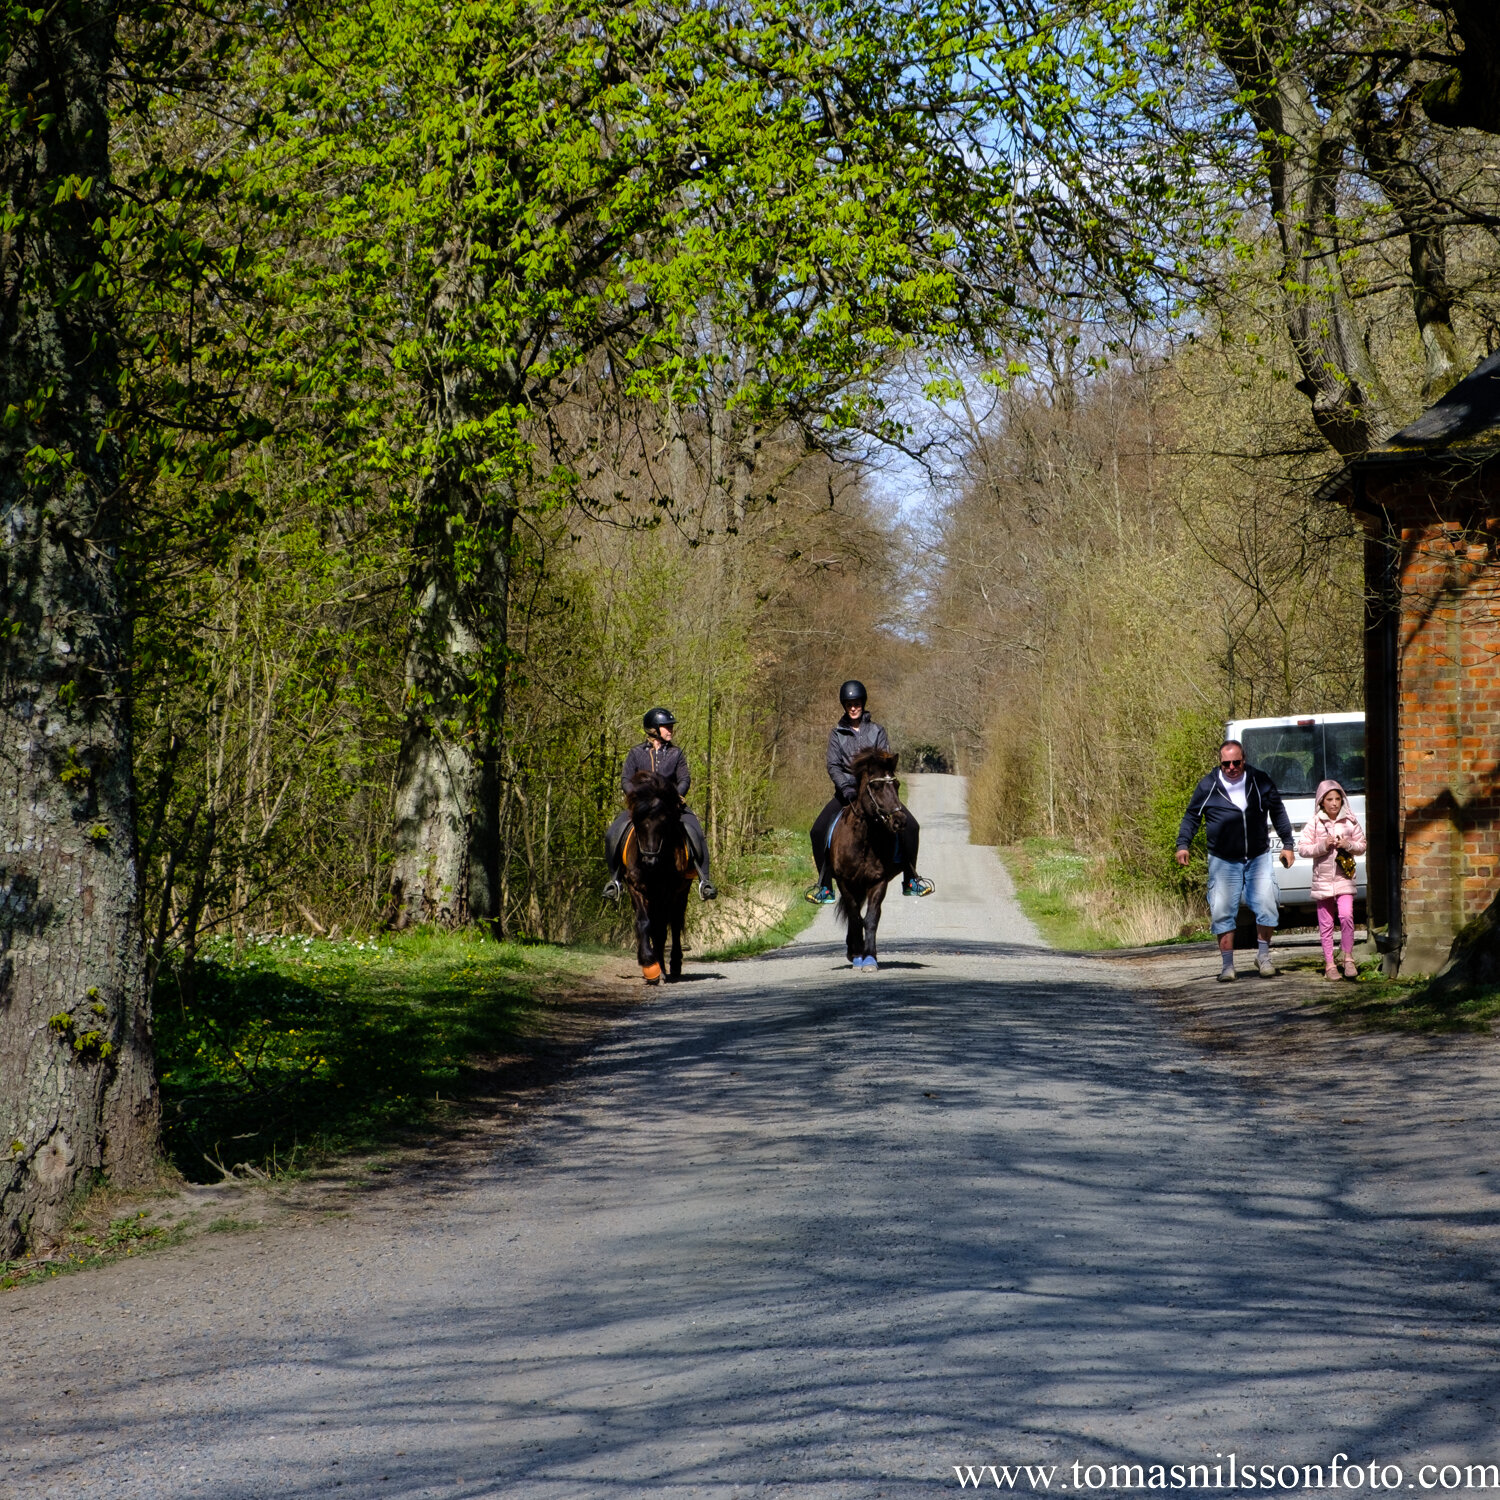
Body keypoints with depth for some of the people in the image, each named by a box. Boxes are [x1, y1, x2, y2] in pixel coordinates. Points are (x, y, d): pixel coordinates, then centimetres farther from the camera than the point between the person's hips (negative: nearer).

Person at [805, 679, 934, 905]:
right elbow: (833, 766, -4)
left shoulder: (876, 731, 5)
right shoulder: (837, 733, 5)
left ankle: (910, 882, -2)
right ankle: (825, 888, -10)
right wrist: (846, 788, -21)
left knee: (910, 826, -17)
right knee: (818, 831, -19)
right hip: (846, 791, 0)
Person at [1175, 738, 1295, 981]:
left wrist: (1287, 844, 13)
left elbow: (1278, 812, 15)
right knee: (1223, 912, -3)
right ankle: (1227, 964, 7)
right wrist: (1183, 845, -2)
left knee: (1266, 906, -8)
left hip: (1258, 858, 1)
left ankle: (1263, 955, 12)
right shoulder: (1208, 786, 0)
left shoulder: (1260, 781, 3)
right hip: (1223, 861, -1)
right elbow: (1192, 816, 10)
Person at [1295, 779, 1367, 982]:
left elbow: (1362, 846, 11)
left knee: (1346, 916, -16)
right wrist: (1322, 846, -14)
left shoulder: (1350, 821, 4)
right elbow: (1302, 848, 0)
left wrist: (1349, 845, -9)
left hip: (1344, 876, 0)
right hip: (1322, 878, 0)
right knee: (1326, 924, 4)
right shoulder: (1315, 823, 1)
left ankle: (1348, 958, -3)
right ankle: (1329, 964, 11)